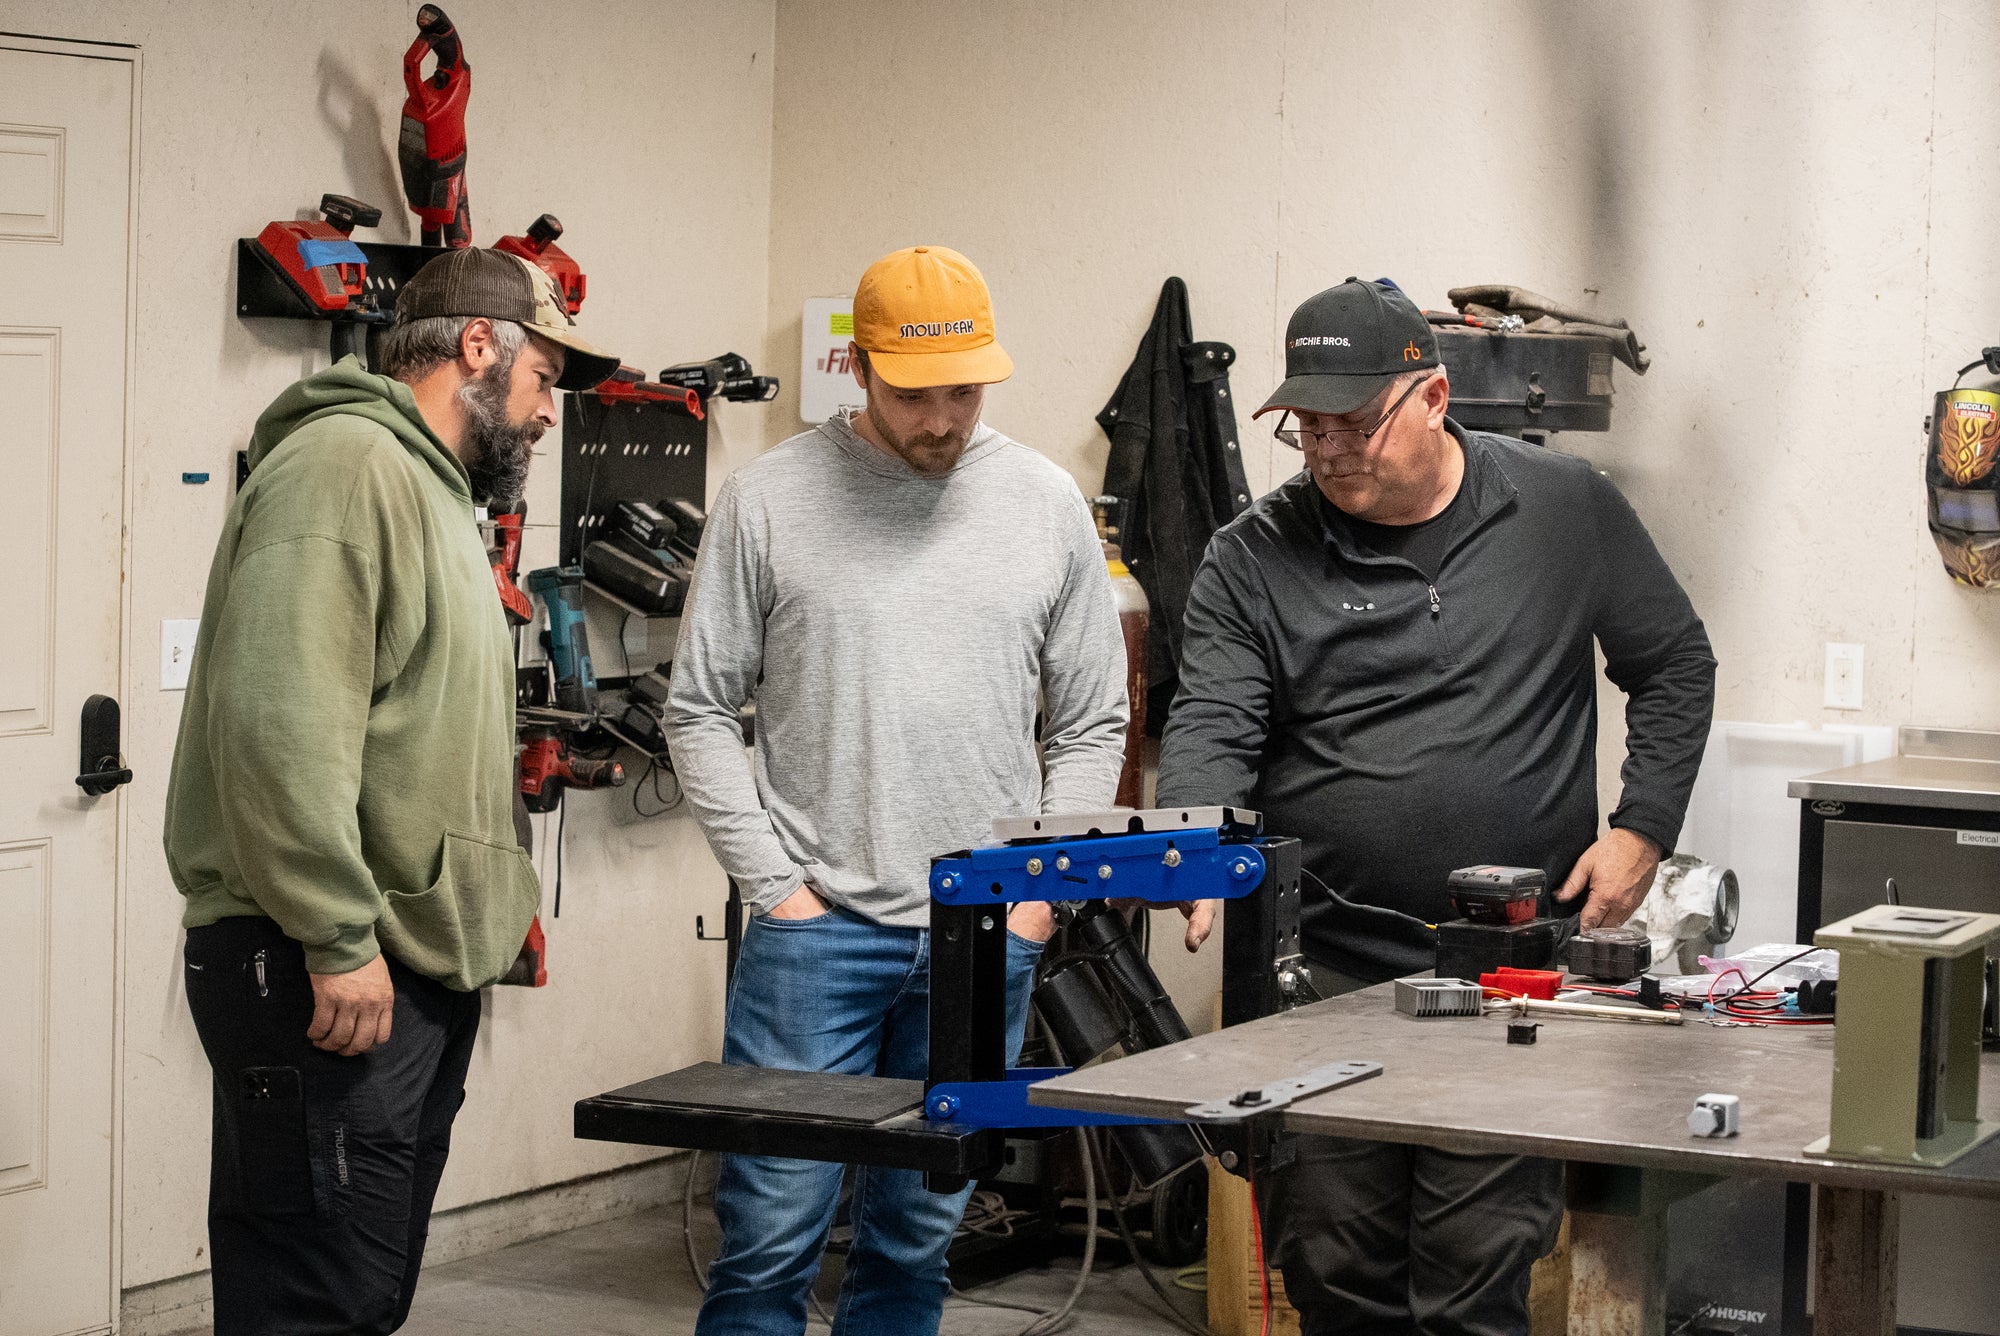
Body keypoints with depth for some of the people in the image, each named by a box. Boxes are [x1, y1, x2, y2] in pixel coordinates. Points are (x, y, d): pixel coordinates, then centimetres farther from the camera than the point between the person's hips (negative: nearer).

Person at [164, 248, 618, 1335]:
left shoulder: (432, 491, 23)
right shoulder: (345, 462, -11)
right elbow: (280, 721, -22)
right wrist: (338, 938, -22)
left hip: (415, 967, 10)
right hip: (333, 978, -10)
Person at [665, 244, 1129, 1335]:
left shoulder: (1046, 503, 7)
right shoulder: (769, 500, 0)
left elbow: (1089, 726, 11)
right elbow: (701, 711, 2)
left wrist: (1043, 889, 1)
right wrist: (774, 883, -5)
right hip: (815, 925, -2)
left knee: (915, 1243, 9)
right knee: (769, 1236, -4)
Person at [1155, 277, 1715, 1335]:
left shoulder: (1567, 511, 5)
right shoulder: (1253, 559, 2)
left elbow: (1674, 667, 14)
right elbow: (1211, 726, -7)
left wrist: (1641, 831, 3)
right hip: (1323, 973, 1)